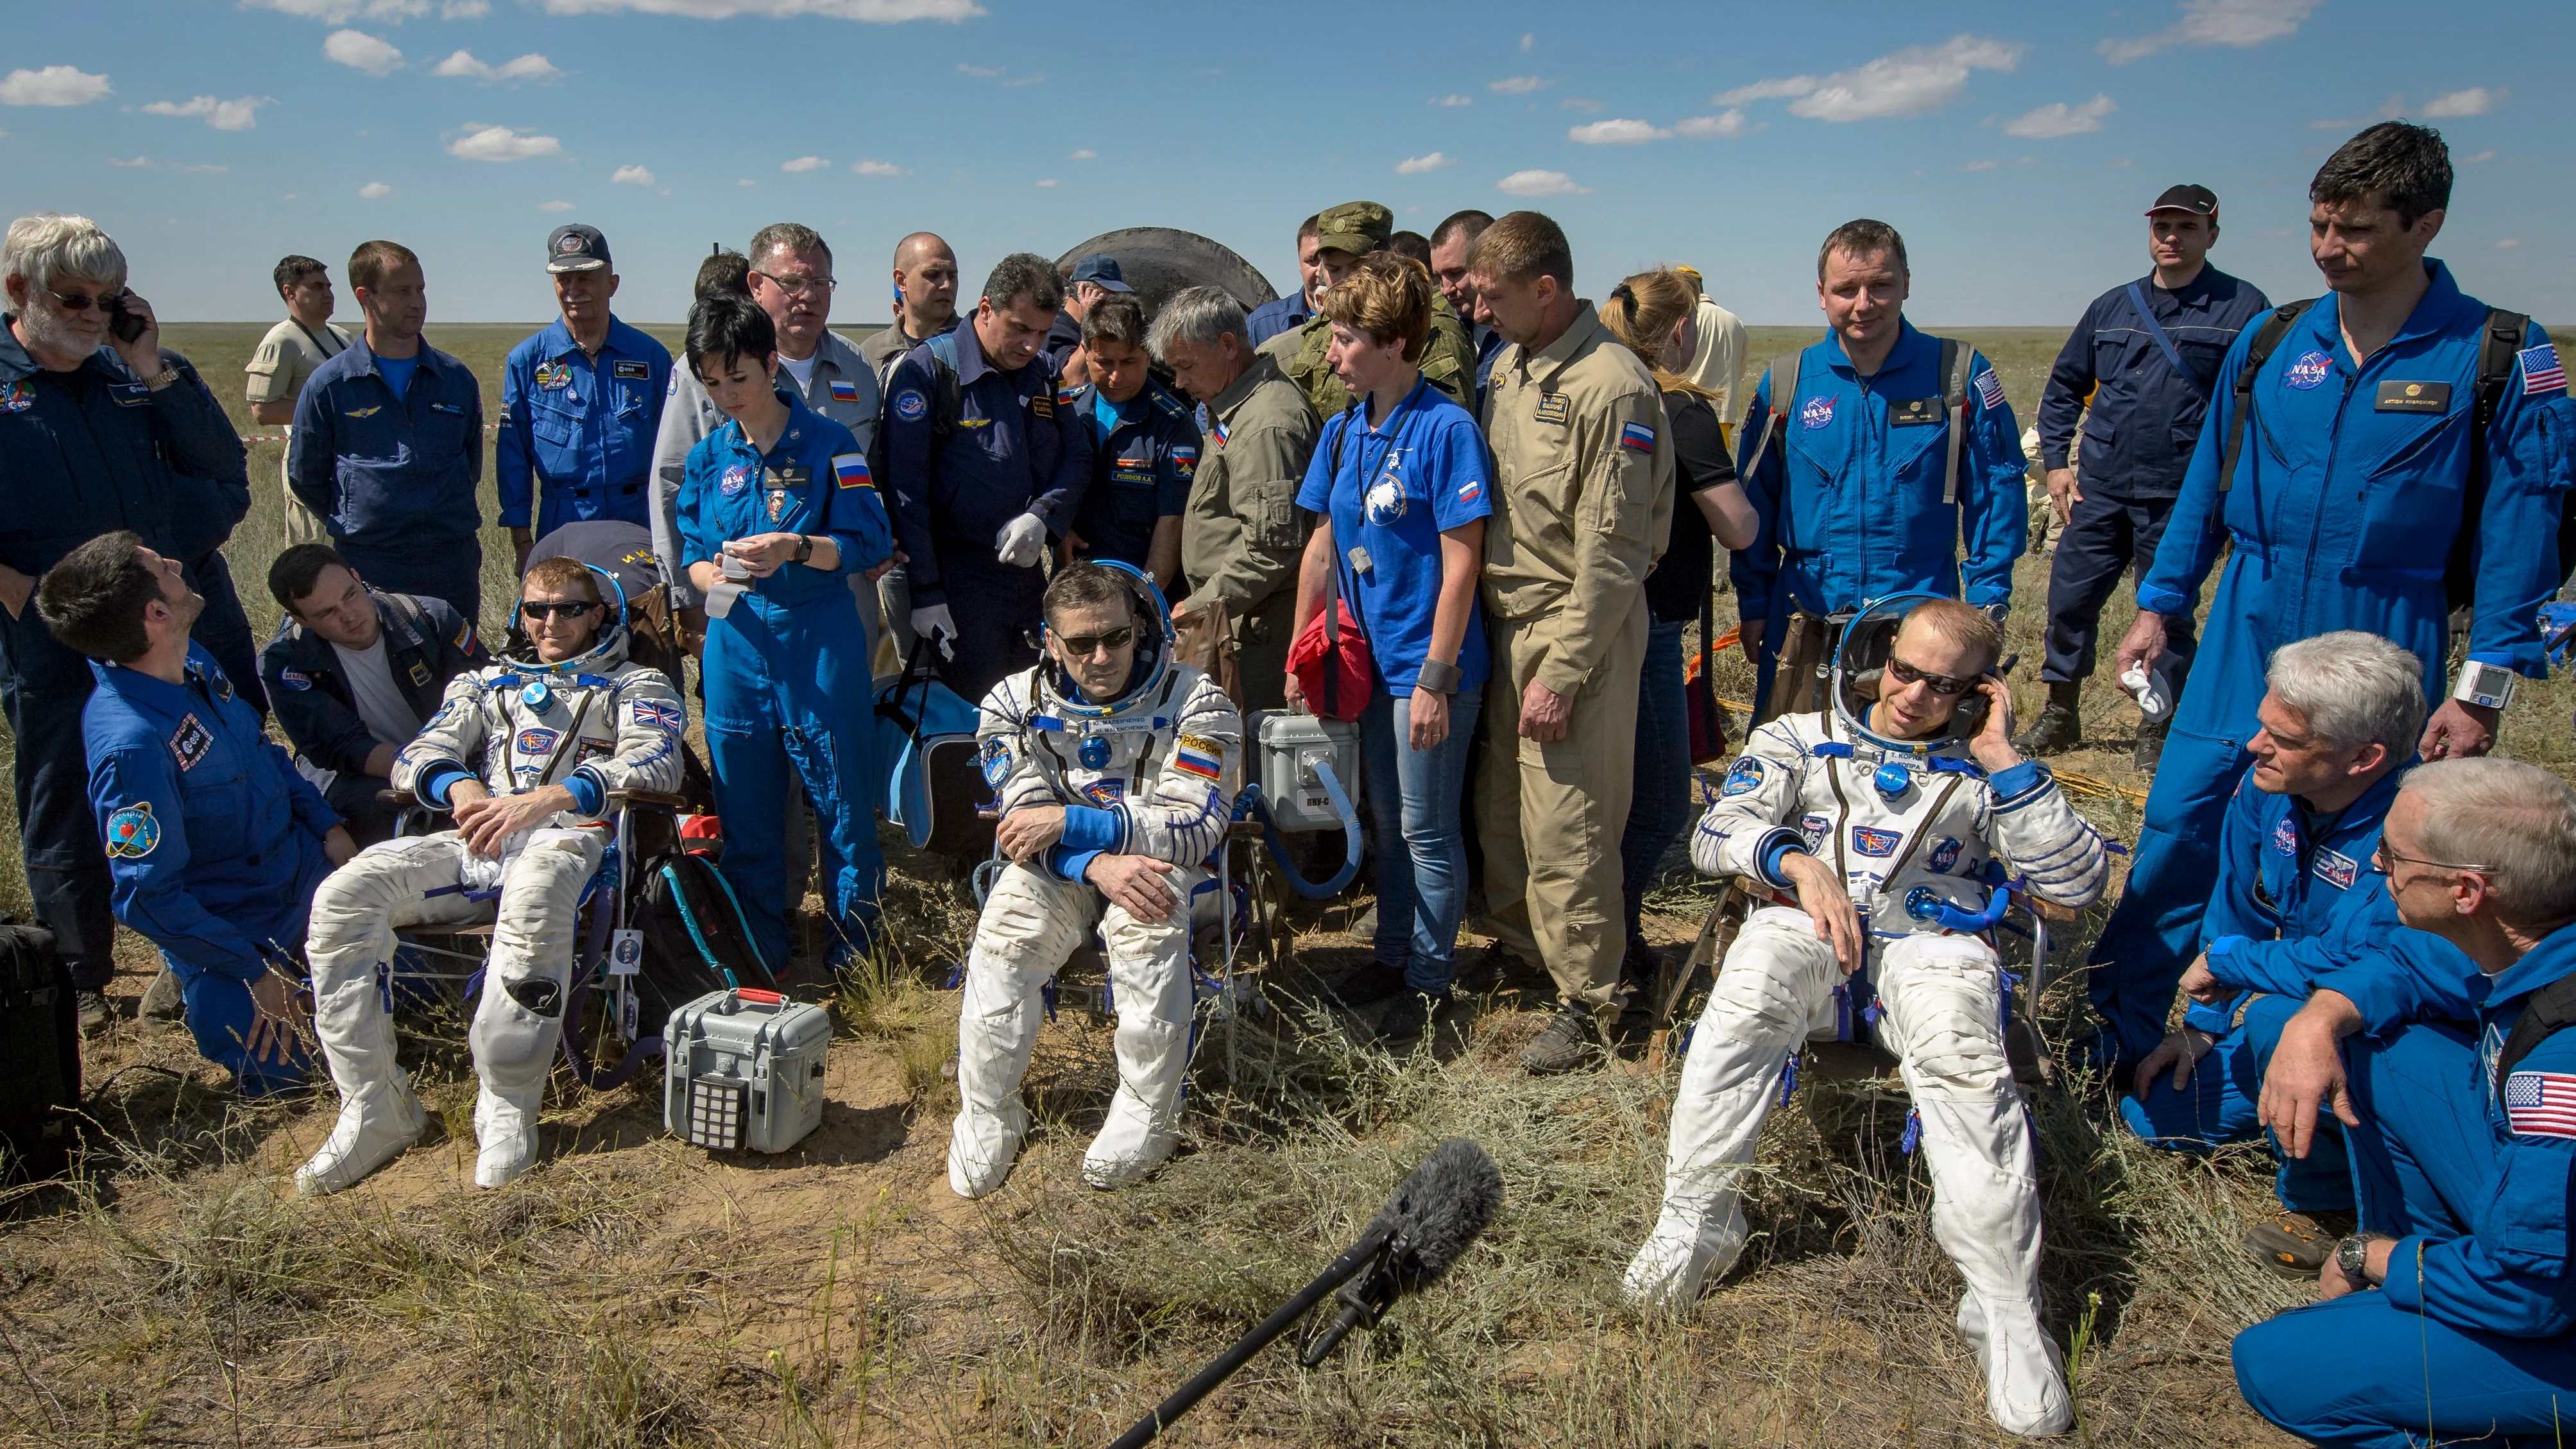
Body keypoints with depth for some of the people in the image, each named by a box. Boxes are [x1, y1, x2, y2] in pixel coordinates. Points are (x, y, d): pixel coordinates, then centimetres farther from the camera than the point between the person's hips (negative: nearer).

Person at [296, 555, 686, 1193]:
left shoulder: (635, 686, 21)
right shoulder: (486, 683, 34)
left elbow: (657, 762, -2)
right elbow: (417, 757, 19)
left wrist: (547, 798, -18)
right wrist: (459, 785, -9)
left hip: (567, 837, -4)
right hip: (474, 841, 5)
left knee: (535, 896, -42)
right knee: (344, 894, -24)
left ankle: (507, 1109, -33)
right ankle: (373, 1109, -19)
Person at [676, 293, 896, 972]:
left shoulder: (827, 442, -3)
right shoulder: (709, 455, 9)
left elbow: (870, 544, -8)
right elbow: (692, 554, 12)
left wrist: (796, 548, -24)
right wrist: (712, 573, -11)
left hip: (819, 644, -4)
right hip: (734, 645, 4)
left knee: (843, 801, 1)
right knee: (745, 809, 10)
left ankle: (854, 947, 18)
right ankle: (759, 959, 25)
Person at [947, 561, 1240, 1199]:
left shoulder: (1196, 702, -7)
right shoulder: (1016, 702, 1)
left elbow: (1195, 827, -15)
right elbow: (1027, 822, -8)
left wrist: (1071, 821, -22)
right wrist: (1097, 865, -29)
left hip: (1158, 863, -2)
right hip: (1058, 869, 2)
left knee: (1145, 926, -36)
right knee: (1007, 928, -29)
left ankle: (1146, 1117, -21)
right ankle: (986, 1114, -12)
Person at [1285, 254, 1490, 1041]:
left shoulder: (1445, 429, -16)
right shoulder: (1343, 431, 5)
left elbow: (1461, 563, -17)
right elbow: (1323, 545, 11)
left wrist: (1436, 676, -18)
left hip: (1428, 666, -7)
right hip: (1369, 660, 7)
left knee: (1427, 829, 5)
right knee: (1386, 820, 19)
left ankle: (1430, 980, 21)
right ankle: (1392, 955, 35)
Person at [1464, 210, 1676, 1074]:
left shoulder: (1611, 387, -16)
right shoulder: (1509, 368, 10)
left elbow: (1612, 551, -18)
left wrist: (1562, 671, -18)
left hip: (1579, 628, -8)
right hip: (1506, 618, 8)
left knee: (1565, 825, -3)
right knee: (1500, 804, 16)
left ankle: (1588, 998, 13)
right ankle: (1518, 946, 35)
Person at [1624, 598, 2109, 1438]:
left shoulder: (1980, 772, 20)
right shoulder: (1799, 740, 19)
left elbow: (2079, 881, 7)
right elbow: (1717, 835, 4)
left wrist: (2003, 761, 3)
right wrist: (1800, 863, -16)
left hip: (1929, 940, 0)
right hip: (1809, 928, 0)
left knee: (1960, 1048, -35)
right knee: (1760, 965, -36)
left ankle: (2006, 1312, -32)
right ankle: (1696, 1219, -29)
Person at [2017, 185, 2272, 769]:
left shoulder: (2244, 308, -2)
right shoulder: (2111, 306, 10)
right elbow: (2063, 387, 18)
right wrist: (2055, 463, 9)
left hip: (2181, 496, -3)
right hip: (2098, 488, 4)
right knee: (2069, 599, 5)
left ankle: (2159, 729, 21)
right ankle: (2060, 715, 22)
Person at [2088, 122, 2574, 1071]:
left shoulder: (2499, 358, -5)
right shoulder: (2270, 343, 5)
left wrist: (2483, 689, -9)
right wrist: (2158, 607, 9)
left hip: (2384, 655, -2)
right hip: (2245, 638, 3)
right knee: (2176, 833, 0)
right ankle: (2115, 1043, 12)